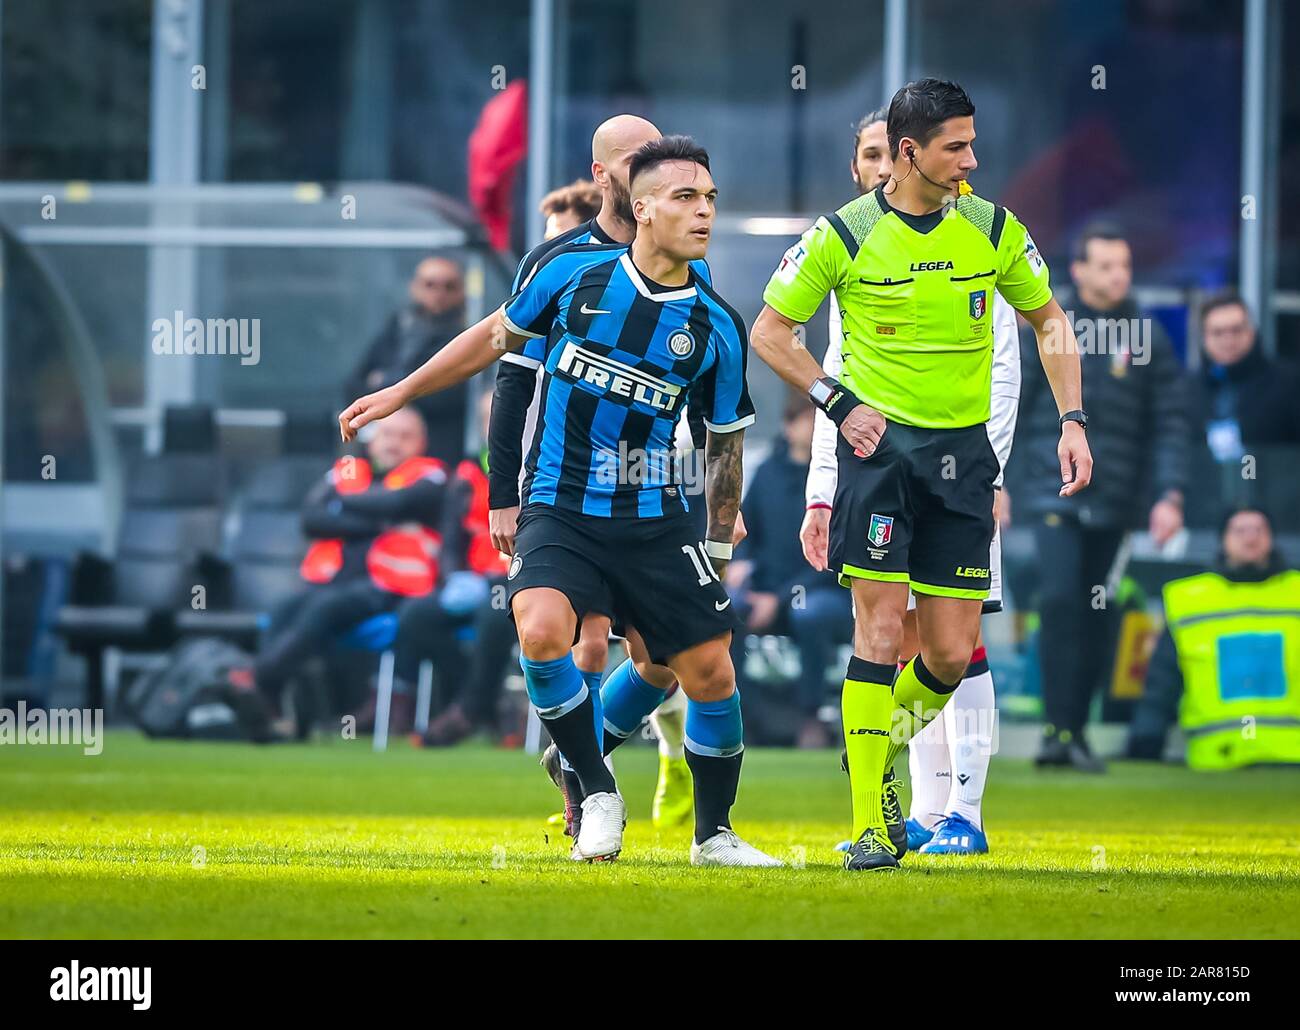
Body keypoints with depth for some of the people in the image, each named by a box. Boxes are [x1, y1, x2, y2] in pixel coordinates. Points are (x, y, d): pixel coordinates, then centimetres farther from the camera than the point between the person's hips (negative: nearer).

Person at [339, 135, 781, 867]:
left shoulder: (717, 327, -2)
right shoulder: (574, 273, -4)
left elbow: (726, 444, 10)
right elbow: (499, 337, 12)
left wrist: (720, 547, 10)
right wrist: (400, 393, 15)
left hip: (655, 518, 2)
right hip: (560, 510, -1)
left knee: (711, 670, -2)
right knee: (542, 631, -27)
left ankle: (715, 834, 21)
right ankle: (597, 794, -5)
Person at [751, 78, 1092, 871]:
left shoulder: (993, 230, 2)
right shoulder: (845, 235, -6)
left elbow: (1048, 318, 16)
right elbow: (769, 331, 5)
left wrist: (1072, 421, 6)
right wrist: (838, 401, -6)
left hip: (962, 451, 3)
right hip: (879, 444, -3)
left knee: (951, 655, -1)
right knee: (882, 630, -12)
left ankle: (885, 740, 30)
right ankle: (870, 823, -7)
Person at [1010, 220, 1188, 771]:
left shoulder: (1146, 338, 5)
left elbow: (1170, 421, 4)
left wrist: (1170, 494, -4)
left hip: (1113, 498, 2)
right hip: (1055, 492, -2)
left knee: (1096, 617, 4)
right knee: (1060, 600, -15)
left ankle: (1076, 729, 12)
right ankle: (1058, 727, -14)